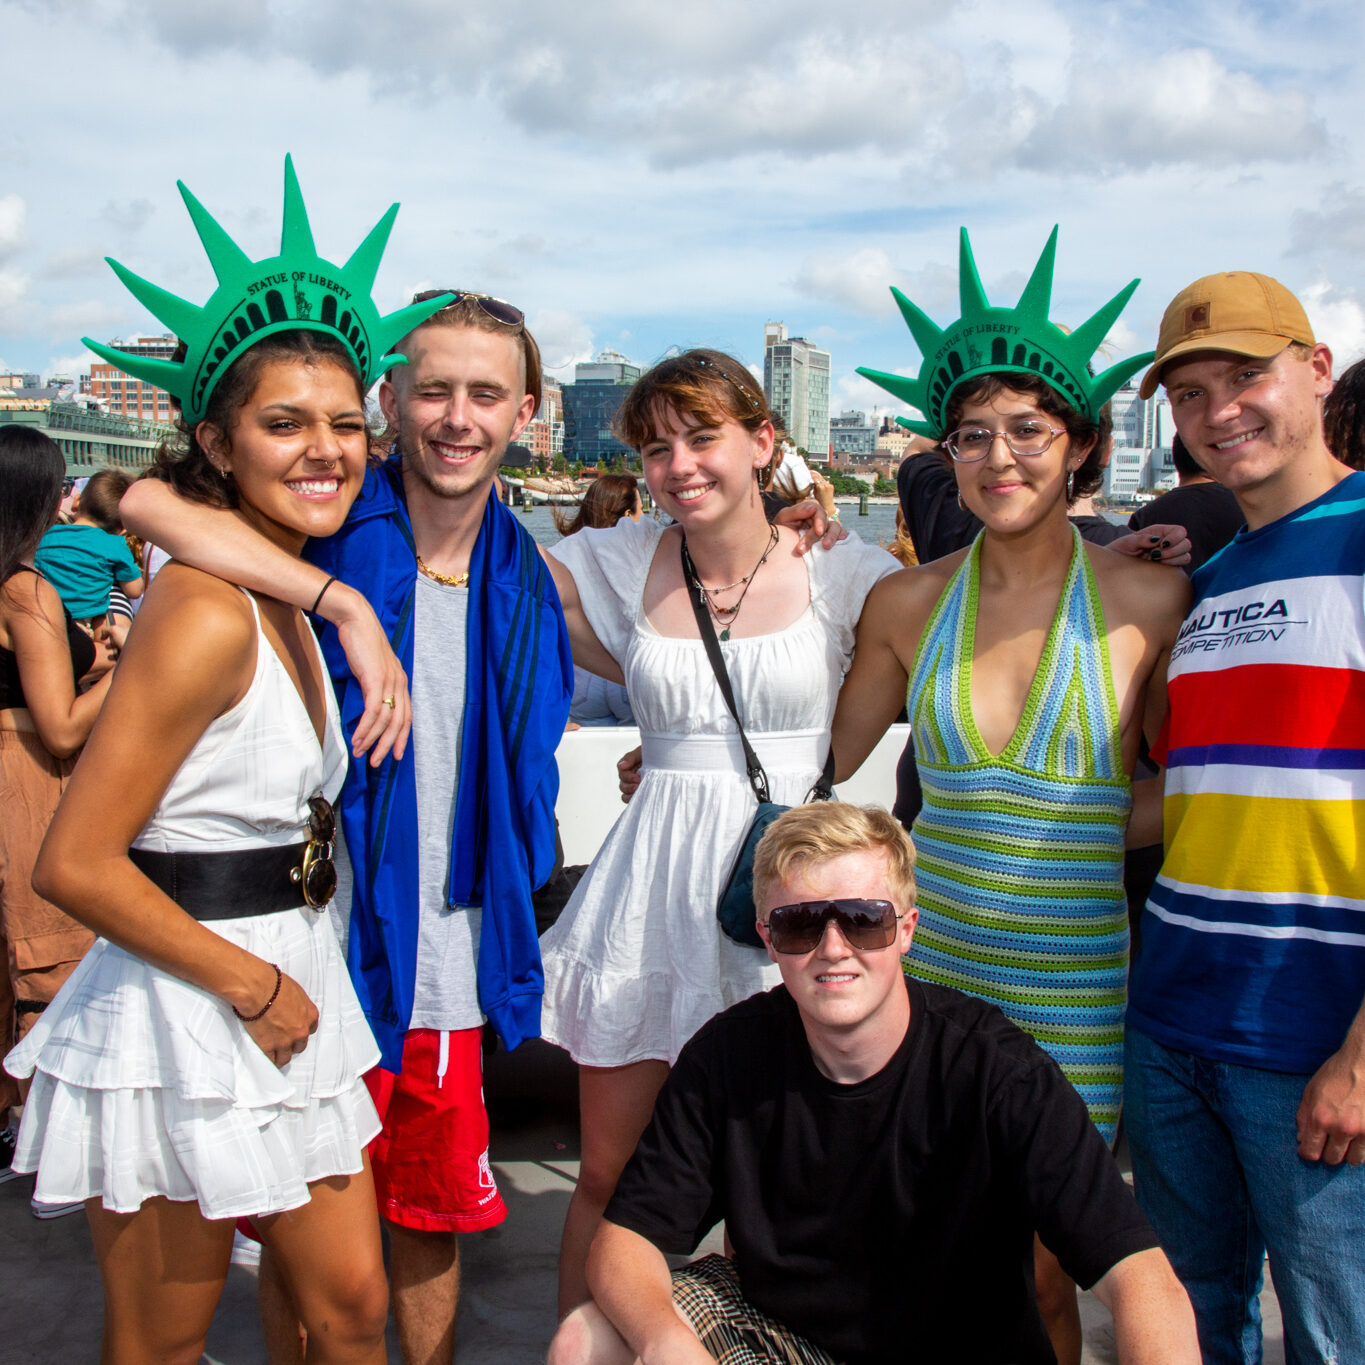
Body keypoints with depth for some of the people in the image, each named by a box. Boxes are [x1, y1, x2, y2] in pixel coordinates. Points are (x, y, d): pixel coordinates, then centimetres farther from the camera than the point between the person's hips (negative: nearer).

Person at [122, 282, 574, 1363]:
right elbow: (144, 502, -31)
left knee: (435, 1213, 20)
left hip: (451, 973, 4)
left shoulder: (522, 576, 4)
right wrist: (349, 610, -34)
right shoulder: (335, 531, -12)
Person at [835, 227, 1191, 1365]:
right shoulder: (909, 604, 3)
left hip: (1075, 982, -2)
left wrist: (1079, 824, -8)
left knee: (1039, 1274, 8)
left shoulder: (1151, 599, -4)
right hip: (931, 961, 2)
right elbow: (824, 758, 15)